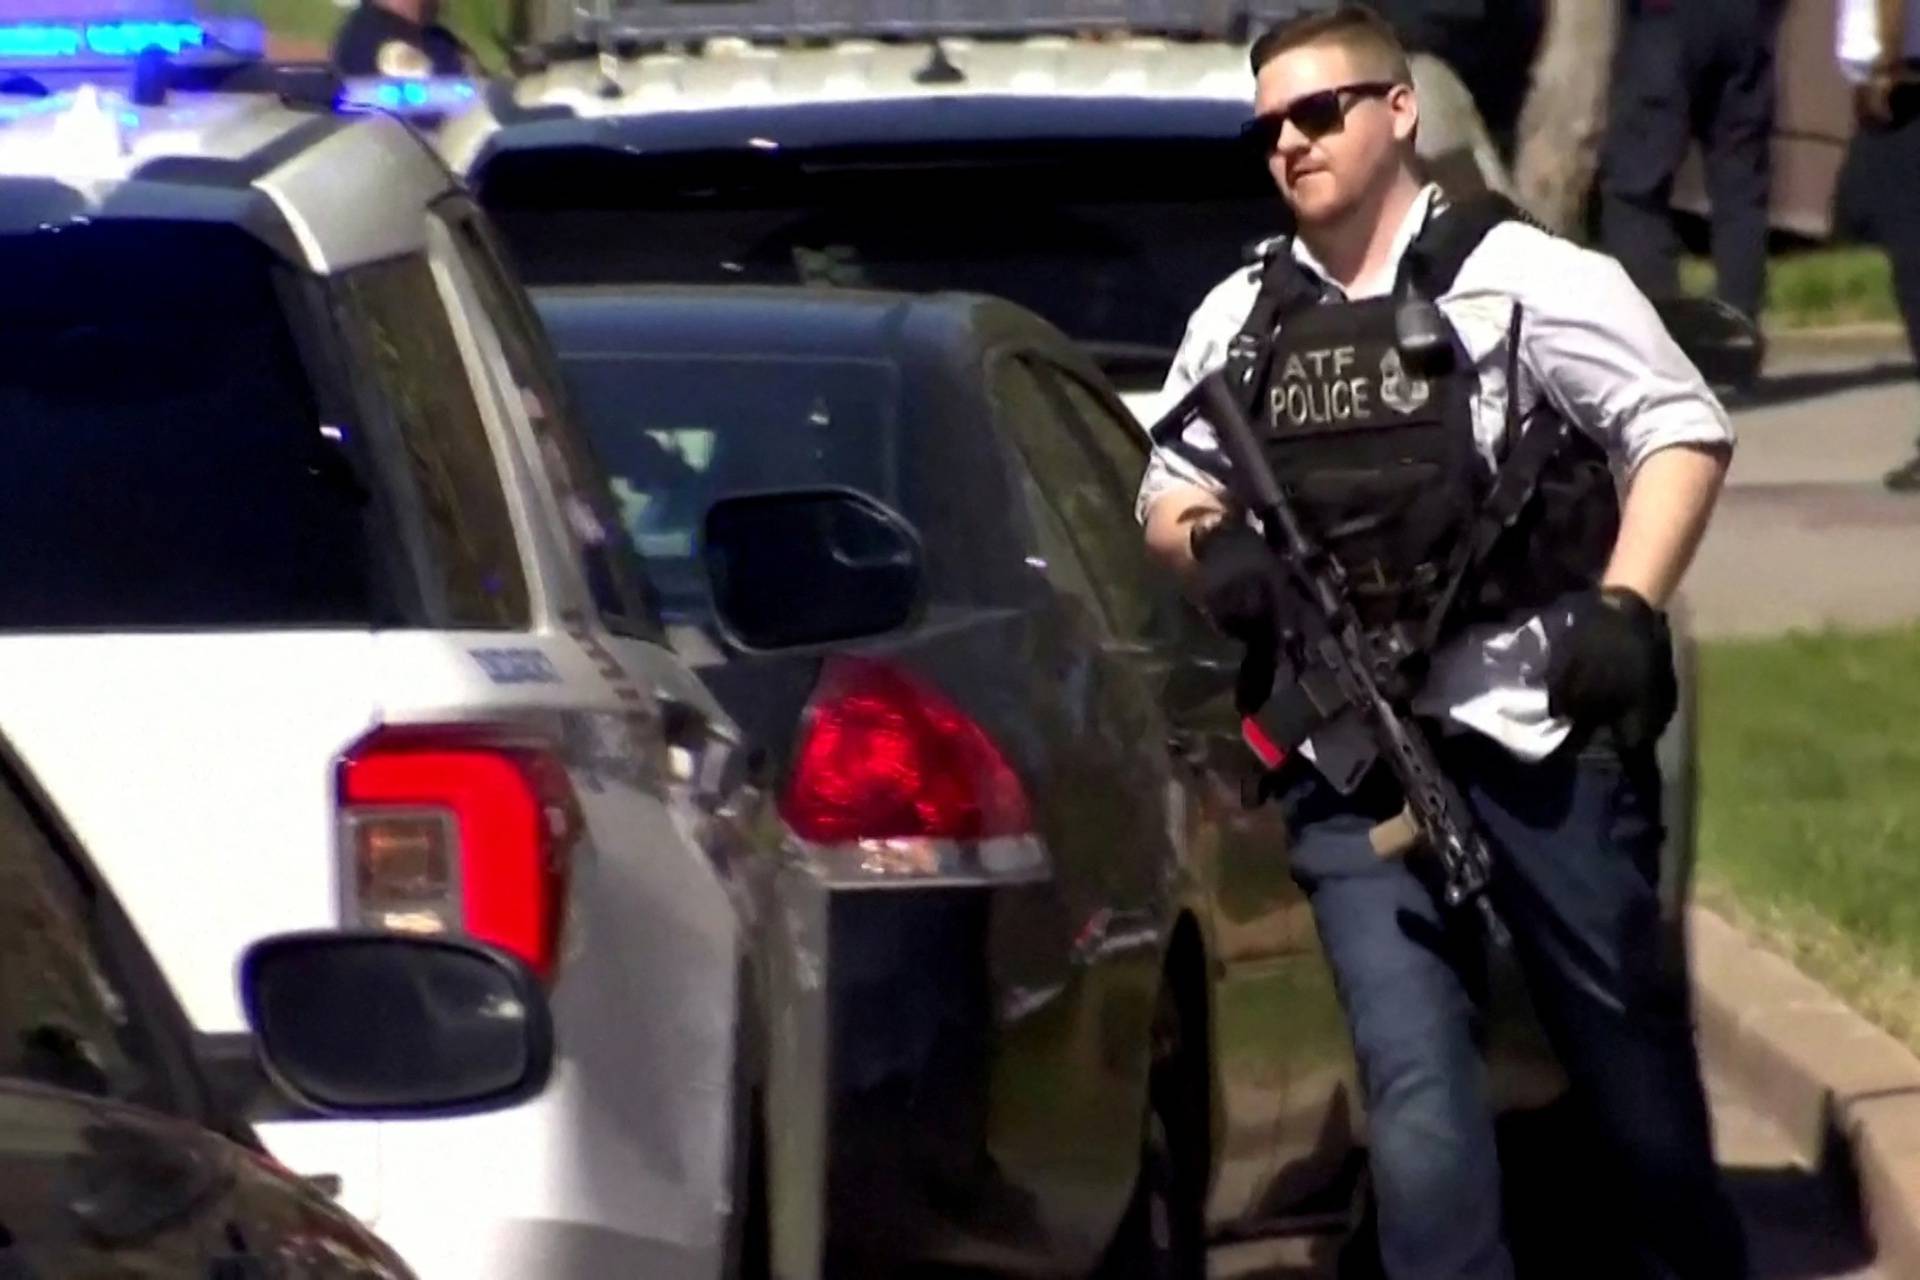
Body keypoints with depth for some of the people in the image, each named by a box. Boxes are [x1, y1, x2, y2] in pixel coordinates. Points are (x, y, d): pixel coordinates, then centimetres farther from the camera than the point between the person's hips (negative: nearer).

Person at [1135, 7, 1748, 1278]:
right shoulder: (1238, 321, 14)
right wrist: (1204, 536, -1)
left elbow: (1684, 431, -3)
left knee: (1628, 1045, 7)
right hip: (1352, 756, 3)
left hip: (1536, 720, -3)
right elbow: (1167, 487, 24)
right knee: (1414, 1079, -8)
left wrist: (1628, 607, -16)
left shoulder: (1520, 278, -2)